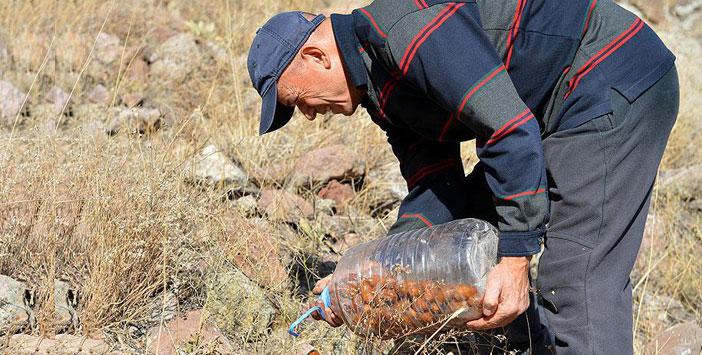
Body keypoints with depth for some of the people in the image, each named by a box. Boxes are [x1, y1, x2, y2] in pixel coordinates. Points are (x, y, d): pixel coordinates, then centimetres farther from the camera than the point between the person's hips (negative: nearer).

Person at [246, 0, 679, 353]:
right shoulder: (379, 88, 10)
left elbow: (511, 129, -28)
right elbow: (436, 187, 7)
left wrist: (515, 258, -27)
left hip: (614, 90, -11)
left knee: (577, 282, -16)